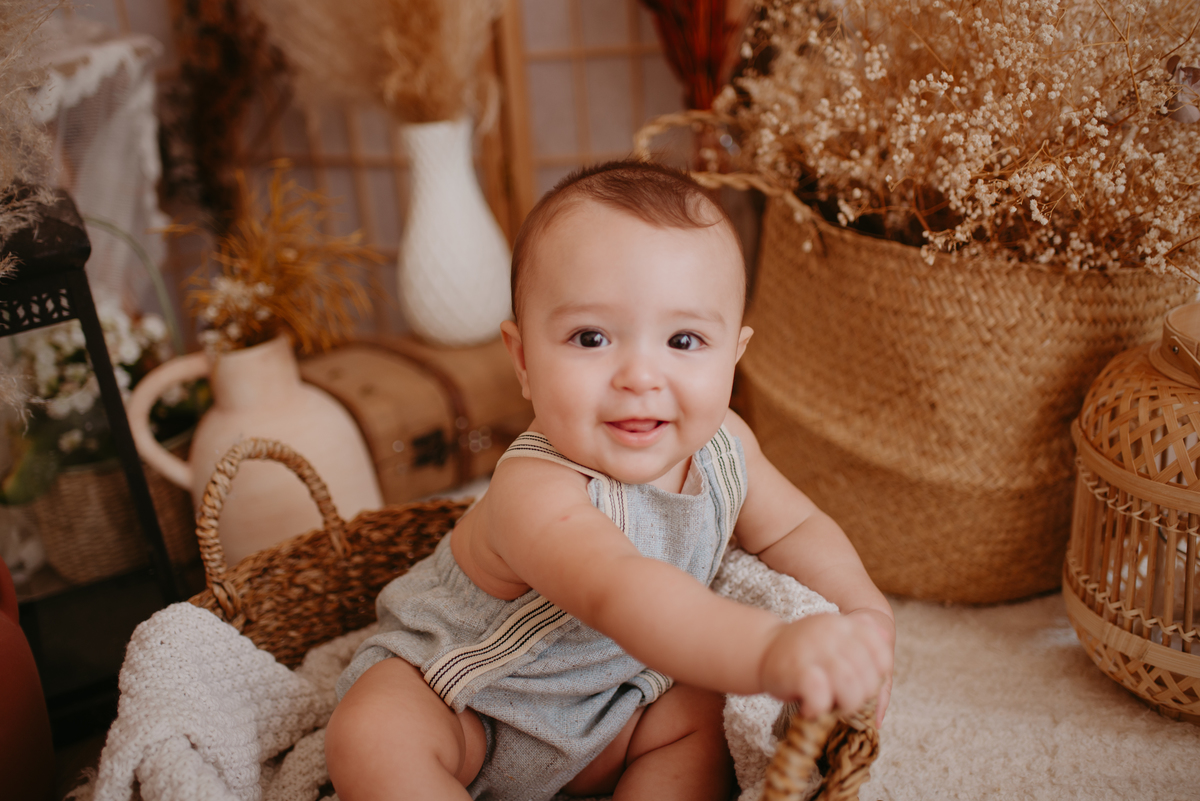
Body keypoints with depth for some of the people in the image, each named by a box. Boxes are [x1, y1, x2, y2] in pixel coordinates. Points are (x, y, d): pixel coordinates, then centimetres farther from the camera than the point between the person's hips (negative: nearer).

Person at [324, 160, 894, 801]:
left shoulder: (721, 443, -16)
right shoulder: (537, 493, -41)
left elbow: (792, 528, 1)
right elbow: (617, 591, -60)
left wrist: (860, 609, -16)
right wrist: (769, 651, -75)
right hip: (454, 690, -5)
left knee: (703, 710, -14)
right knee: (371, 735, -29)